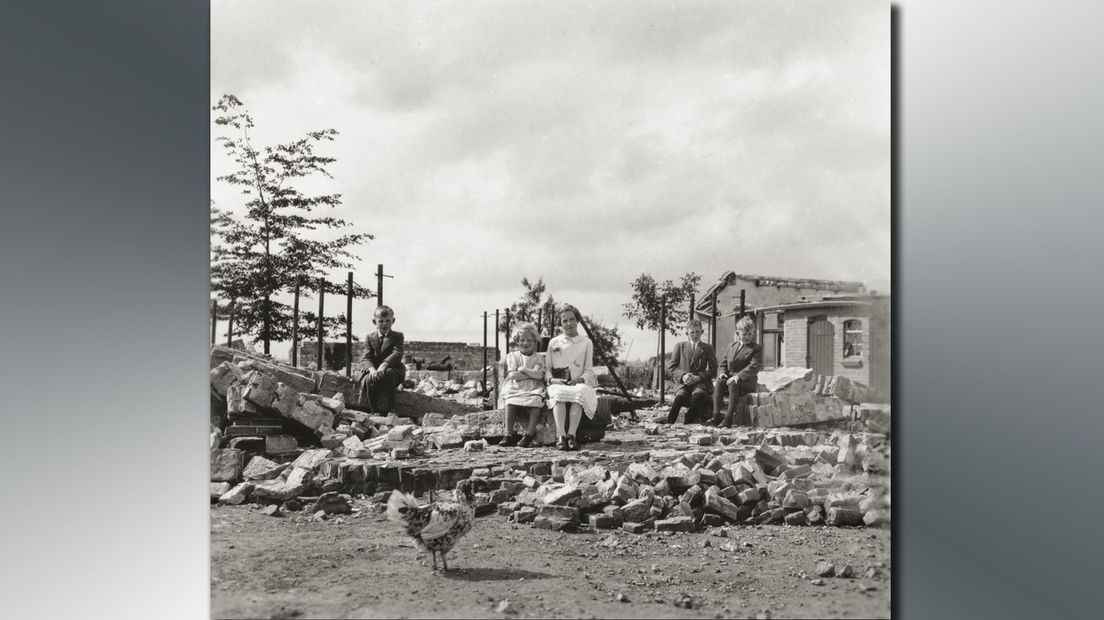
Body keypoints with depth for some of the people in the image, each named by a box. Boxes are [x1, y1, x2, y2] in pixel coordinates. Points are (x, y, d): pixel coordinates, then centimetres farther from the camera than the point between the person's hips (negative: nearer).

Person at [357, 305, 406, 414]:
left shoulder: (398, 336, 6)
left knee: (387, 374, -37)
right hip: (374, 370, 2)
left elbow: (397, 354, -11)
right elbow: (366, 357, 2)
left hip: (392, 369, -2)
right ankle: (375, 410, -19)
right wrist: (372, 369, -22)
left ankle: (383, 410, -33)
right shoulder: (369, 337, 13)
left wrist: (384, 365, -29)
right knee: (368, 380, -31)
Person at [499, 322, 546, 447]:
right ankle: (509, 435, -24)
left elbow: (539, 375, -5)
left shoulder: (539, 357, 12)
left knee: (536, 400, -33)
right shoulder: (513, 356, 13)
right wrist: (532, 374, -4)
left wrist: (523, 369, -5)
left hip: (534, 389, 0)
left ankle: (530, 433, -28)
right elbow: (512, 375, -2)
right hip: (516, 389, 0)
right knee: (511, 402, -31)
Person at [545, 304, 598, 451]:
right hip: (557, 384, 1)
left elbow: (589, 371, 8)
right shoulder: (553, 343, 18)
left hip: (579, 384, -1)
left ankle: (571, 435, -46)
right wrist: (552, 379, -9)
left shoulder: (586, 343, 15)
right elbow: (547, 369, 13)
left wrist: (579, 379, -13)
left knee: (579, 392, -38)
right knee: (559, 394, -37)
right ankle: (561, 437, -45)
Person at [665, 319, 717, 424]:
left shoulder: (708, 348, 15)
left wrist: (699, 377, -10)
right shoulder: (680, 346, 18)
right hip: (684, 384, 1)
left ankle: (688, 423, -35)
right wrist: (683, 376, -8)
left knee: (697, 395, -37)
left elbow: (713, 370, 8)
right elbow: (671, 368, 12)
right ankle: (668, 424, -36)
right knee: (679, 397, -34)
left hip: (701, 383, -1)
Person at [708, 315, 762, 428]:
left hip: (747, 381, -5)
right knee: (719, 382, -28)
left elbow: (754, 367, -13)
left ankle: (728, 418, -39)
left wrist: (738, 376, -25)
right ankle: (716, 416, -34)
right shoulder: (731, 346, 18)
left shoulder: (757, 348, 0)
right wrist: (723, 372, -3)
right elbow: (724, 362, 21)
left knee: (733, 384, -37)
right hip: (730, 377, 5)